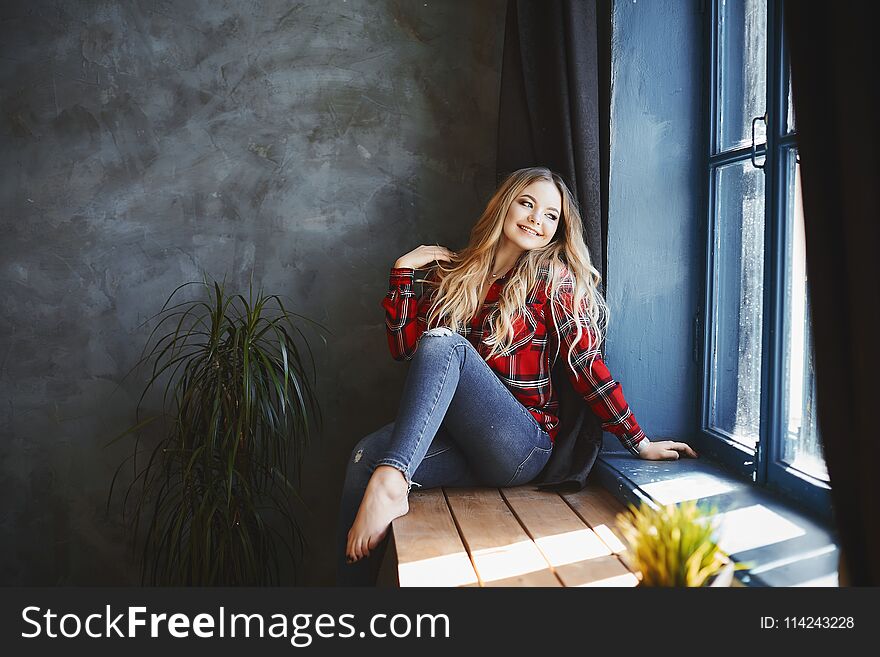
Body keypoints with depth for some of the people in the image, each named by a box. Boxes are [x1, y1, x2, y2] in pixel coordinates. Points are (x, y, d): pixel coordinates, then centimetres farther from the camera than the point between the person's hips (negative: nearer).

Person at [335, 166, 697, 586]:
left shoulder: (554, 279, 2)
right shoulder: (452, 273, 12)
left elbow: (586, 365, 0)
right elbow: (404, 347, 7)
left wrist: (639, 443, -2)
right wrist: (403, 271, 3)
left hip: (520, 444, -4)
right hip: (455, 439, 4)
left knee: (443, 344, -24)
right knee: (367, 455, -25)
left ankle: (389, 483, -36)